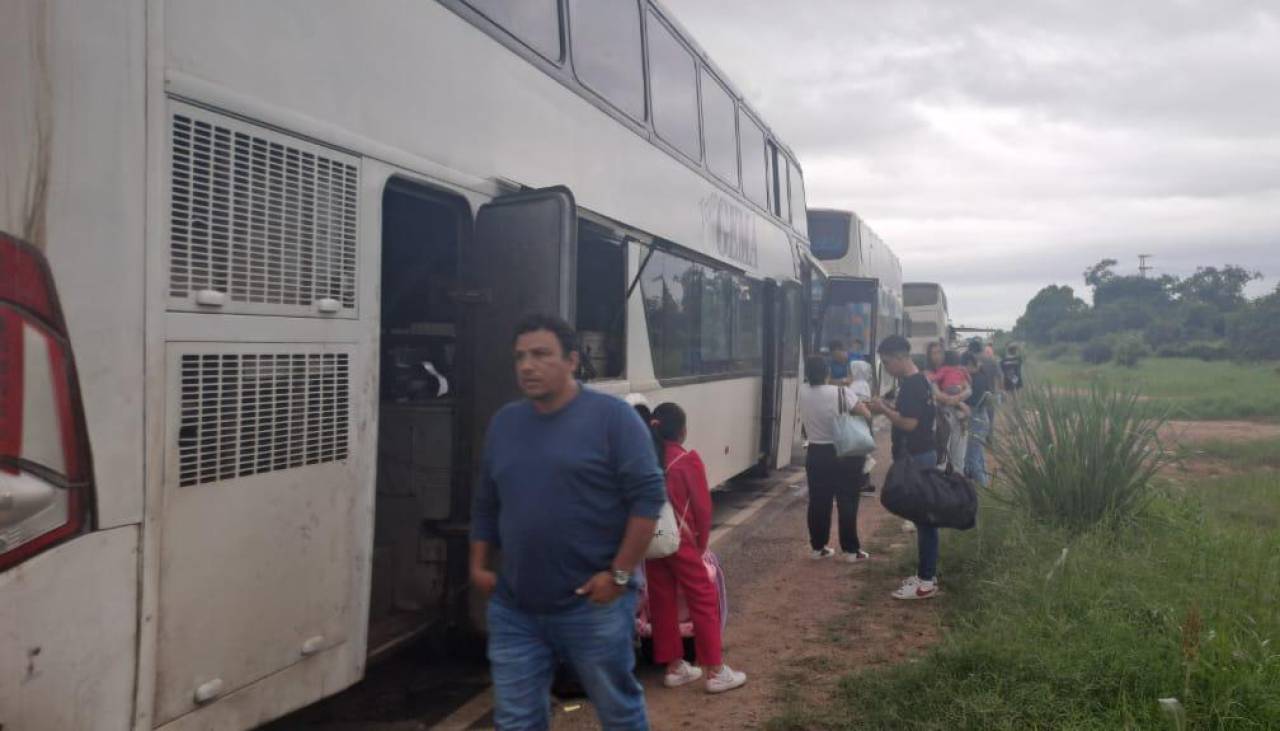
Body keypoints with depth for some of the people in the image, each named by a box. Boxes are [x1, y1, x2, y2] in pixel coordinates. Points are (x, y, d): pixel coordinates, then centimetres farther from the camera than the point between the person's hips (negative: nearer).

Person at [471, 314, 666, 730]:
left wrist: (619, 574, -15)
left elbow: (648, 497, -12)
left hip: (593, 605, -5)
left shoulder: (611, 417, -9)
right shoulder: (503, 423, 9)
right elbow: (485, 505, 18)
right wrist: (478, 565, 12)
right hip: (514, 609, 5)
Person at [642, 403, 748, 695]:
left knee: (661, 601, 13)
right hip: (679, 540, -5)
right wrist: (701, 544, 6)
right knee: (704, 599, 4)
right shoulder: (688, 460, -9)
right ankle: (715, 672, 6)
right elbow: (702, 507, -6)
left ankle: (674, 667, 22)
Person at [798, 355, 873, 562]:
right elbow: (867, 415, -11)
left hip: (816, 454, 4)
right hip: (843, 454, -3)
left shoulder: (803, 393, -5)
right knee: (847, 502, 5)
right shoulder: (841, 392, -16)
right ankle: (850, 550, 10)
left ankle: (818, 547, 19)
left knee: (818, 502, 11)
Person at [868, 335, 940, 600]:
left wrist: (884, 409, -13)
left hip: (916, 458, -10)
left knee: (923, 517, -5)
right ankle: (927, 574, 22)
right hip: (921, 455, 10)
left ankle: (926, 582, 1)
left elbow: (909, 423, -24)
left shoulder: (912, 385, -19)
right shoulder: (919, 381, 13)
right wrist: (890, 407, 7)